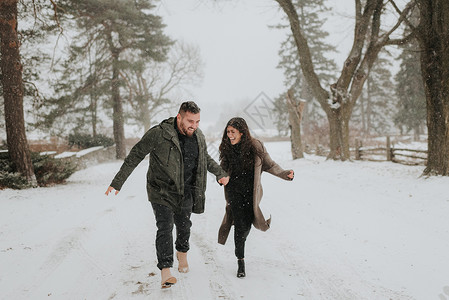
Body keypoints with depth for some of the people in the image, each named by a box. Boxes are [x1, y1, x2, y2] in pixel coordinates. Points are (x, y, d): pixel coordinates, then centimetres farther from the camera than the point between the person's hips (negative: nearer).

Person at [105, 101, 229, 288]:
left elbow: (205, 158, 20)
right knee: (165, 227, -13)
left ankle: (182, 253, 43)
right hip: (161, 190, -4)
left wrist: (220, 173, 20)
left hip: (186, 191, 5)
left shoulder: (198, 137, -1)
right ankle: (165, 270, -9)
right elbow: (135, 156, -13)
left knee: (183, 226, 14)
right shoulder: (159, 134, -19)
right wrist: (118, 181, -14)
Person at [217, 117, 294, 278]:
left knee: (246, 224, 3)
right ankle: (240, 260, 3)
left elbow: (269, 165, 0)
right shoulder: (226, 148, 1)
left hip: (251, 192, -1)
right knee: (240, 224, -10)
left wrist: (285, 174, -13)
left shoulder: (255, 146, -7)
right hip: (234, 191, 1)